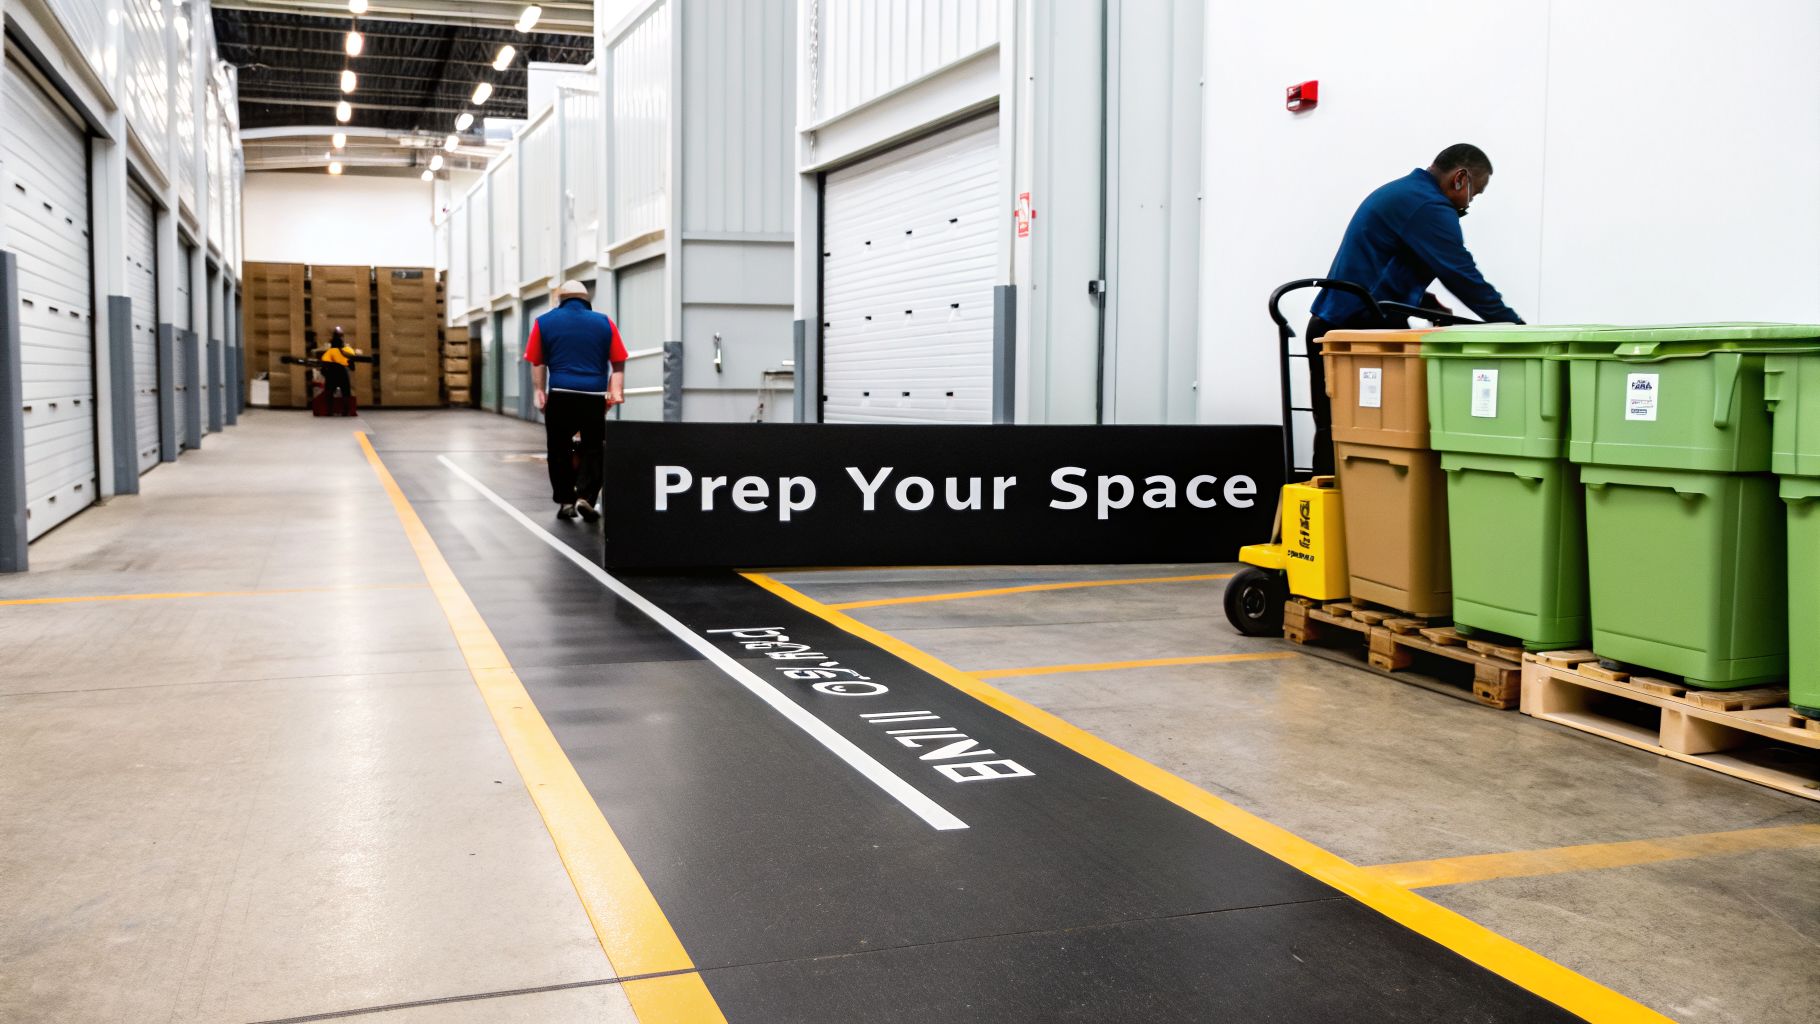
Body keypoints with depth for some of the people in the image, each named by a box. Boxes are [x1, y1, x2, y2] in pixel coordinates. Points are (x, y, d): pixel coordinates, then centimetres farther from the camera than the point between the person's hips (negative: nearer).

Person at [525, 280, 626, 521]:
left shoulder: (544, 322, 10)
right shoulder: (604, 323, 10)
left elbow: (537, 363, 11)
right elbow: (618, 363, 7)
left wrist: (539, 391, 19)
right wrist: (616, 391, 10)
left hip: (560, 394, 0)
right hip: (594, 395, 0)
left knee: (559, 448, 13)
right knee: (593, 449, 10)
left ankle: (565, 501, 13)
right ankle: (585, 496, -4)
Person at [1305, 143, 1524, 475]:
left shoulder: (1401, 191, 21)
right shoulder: (1428, 206, -12)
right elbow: (1465, 277, -14)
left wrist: (1427, 303, 14)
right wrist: (1516, 327, -5)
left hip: (1335, 328, 10)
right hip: (1360, 332, -10)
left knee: (1335, 437, 6)